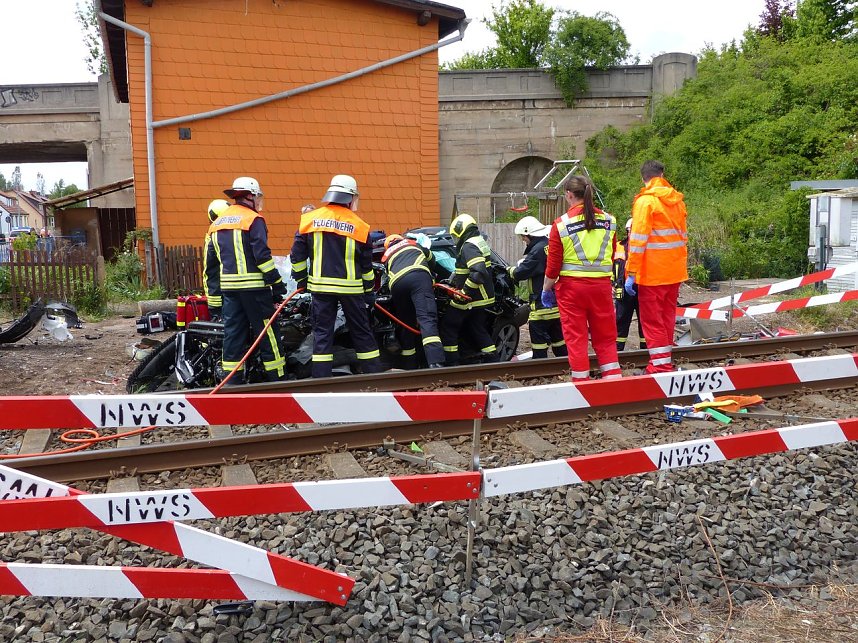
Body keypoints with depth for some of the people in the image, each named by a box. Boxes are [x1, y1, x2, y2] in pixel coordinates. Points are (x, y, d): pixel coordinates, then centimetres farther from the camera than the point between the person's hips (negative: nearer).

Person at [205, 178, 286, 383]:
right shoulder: (253, 220, -6)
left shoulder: (217, 223, 16)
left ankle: (232, 382, 11)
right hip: (253, 286, -6)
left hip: (228, 287, 7)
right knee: (266, 332, 1)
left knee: (233, 333, 9)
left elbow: (210, 263, 17)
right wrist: (277, 284, -11)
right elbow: (262, 256, -15)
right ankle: (276, 378, 5)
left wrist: (214, 294, 19)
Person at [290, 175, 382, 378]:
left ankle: (321, 379, 4)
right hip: (350, 287, 0)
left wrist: (301, 279, 15)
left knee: (322, 332, 6)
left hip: (320, 285, 1)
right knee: (361, 331, 11)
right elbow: (366, 264, 4)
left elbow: (297, 254, 2)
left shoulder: (310, 219, 1)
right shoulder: (359, 225, -1)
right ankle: (374, 375, 17)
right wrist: (369, 291, 14)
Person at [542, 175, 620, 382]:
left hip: (571, 286, -3)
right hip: (602, 285, 3)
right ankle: (613, 377, 12)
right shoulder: (609, 220, 2)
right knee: (605, 337, 13)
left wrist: (546, 289, 6)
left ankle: (581, 382, 10)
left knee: (575, 337, 6)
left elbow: (553, 264, -6)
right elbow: (612, 257, 9)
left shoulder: (561, 224, -8)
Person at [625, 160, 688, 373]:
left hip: (652, 273, -7)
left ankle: (661, 366, 0)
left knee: (652, 320, 0)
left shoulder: (645, 201, -11)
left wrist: (631, 273, -14)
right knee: (667, 317, 16)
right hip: (675, 271, 7)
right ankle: (665, 362, 24)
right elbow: (683, 235, 15)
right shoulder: (677, 200, 10)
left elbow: (638, 239, -16)